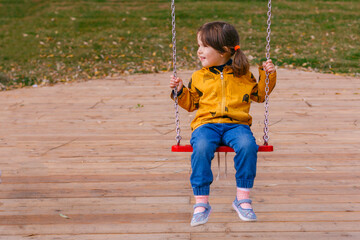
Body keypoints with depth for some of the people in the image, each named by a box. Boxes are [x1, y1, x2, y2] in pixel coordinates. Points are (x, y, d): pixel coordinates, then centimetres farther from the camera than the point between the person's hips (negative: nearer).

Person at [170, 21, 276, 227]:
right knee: (201, 148, -35)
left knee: (247, 145, -34)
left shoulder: (243, 75, 14)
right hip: (207, 124, 0)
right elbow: (191, 103, 24)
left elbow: (259, 95, 25)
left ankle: (243, 199, -18)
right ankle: (201, 202, -24)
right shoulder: (199, 77, 15)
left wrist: (268, 75, 11)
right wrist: (180, 91, 7)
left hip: (236, 124, 0)